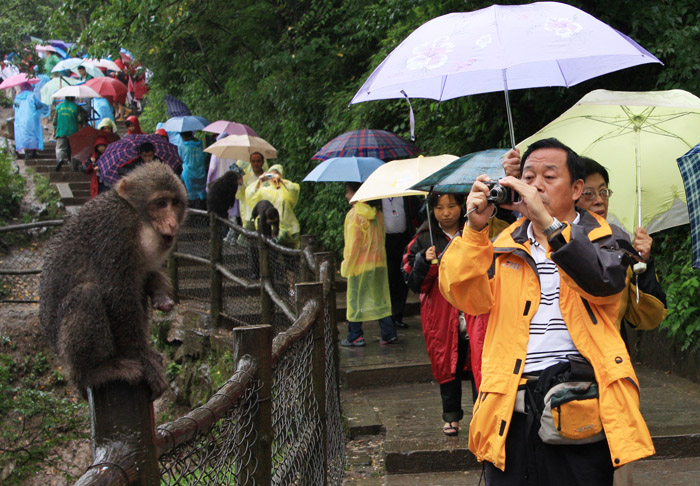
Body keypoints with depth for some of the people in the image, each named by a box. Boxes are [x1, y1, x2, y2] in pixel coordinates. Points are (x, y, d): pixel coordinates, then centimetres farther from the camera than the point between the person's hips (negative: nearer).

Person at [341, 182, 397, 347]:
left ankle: (355, 336, 8)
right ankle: (388, 334, 9)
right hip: (379, 262, 7)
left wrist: (347, 265, -8)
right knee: (381, 298, 11)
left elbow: (353, 242, -15)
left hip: (360, 264, -6)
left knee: (356, 299, 4)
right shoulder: (377, 213, 6)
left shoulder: (354, 214, -15)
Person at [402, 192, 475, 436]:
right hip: (440, 313, 0)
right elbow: (413, 282, 2)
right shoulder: (424, 240, 5)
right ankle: (452, 416, 19)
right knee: (446, 364, 5)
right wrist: (425, 262, -15)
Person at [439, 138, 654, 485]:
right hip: (510, 408, 2)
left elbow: (607, 281, -15)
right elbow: (469, 298, 1)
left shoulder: (596, 237, 9)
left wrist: (547, 222, -21)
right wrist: (475, 229, -12)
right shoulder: (506, 244, 17)